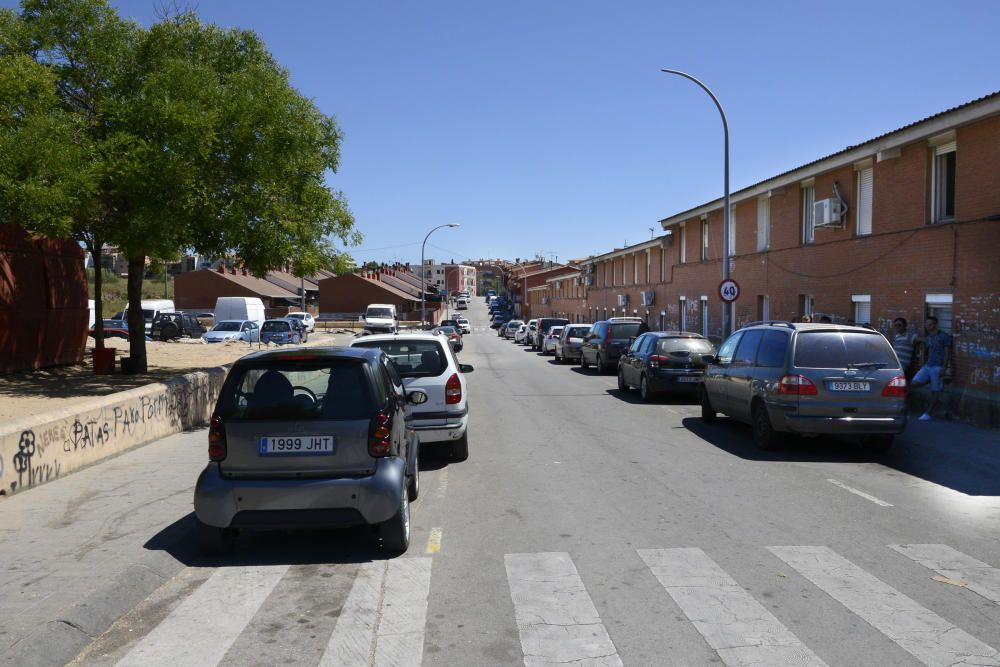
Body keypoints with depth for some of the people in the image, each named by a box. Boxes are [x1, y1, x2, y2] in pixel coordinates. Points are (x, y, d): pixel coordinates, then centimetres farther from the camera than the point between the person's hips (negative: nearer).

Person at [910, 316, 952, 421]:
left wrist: (944, 368, -16)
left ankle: (928, 414, 2)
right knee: (915, 383, -11)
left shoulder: (944, 337, -5)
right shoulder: (927, 338, 13)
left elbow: (947, 353, -10)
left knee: (935, 391, -2)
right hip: (927, 366, 6)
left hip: (938, 367, -6)